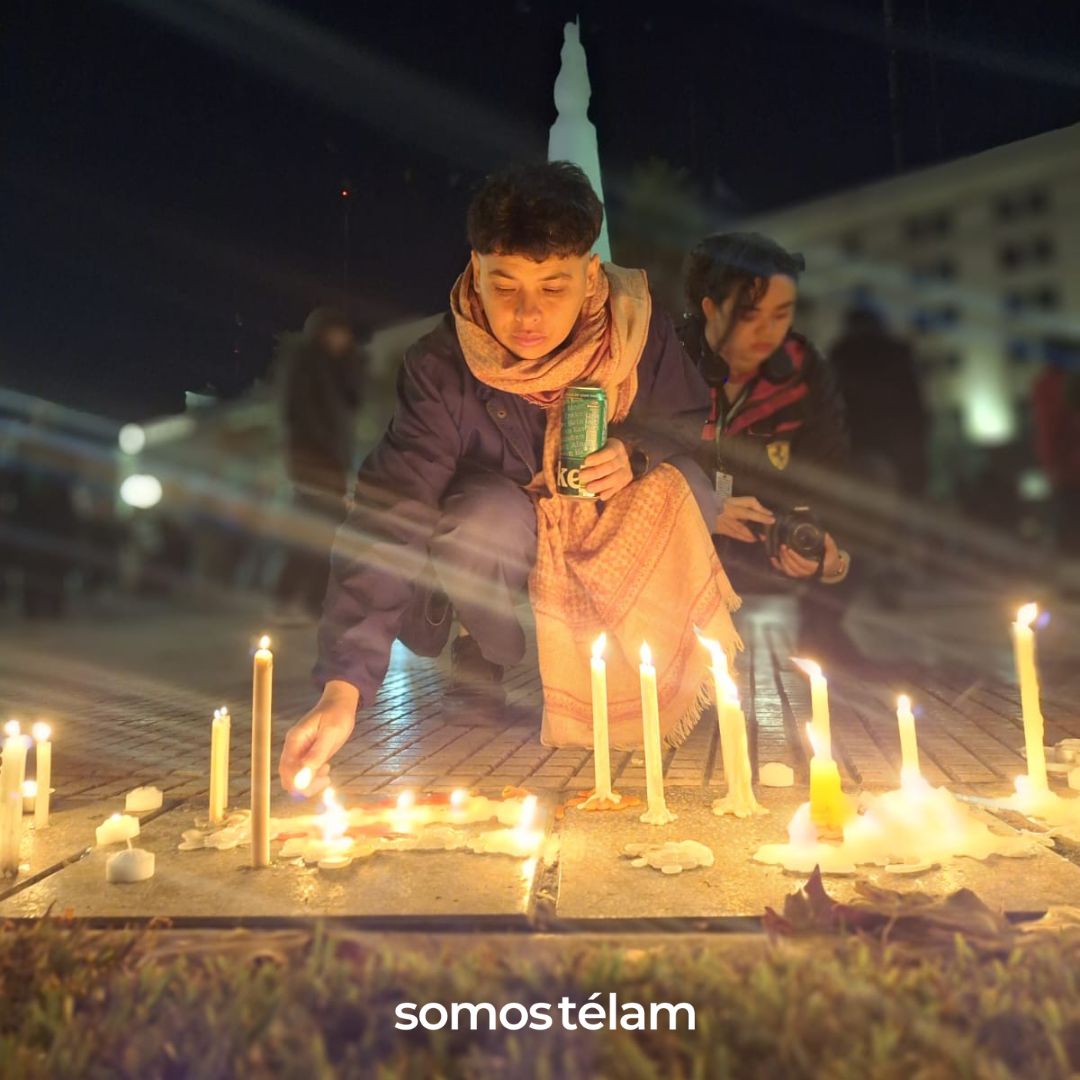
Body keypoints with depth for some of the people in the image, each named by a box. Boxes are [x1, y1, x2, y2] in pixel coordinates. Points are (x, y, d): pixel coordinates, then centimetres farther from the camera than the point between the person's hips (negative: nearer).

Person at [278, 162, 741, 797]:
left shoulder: (639, 326, -19)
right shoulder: (441, 370, -26)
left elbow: (690, 420, 0)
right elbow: (388, 522, -34)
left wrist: (636, 454, -25)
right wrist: (342, 690, -43)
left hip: (625, 528, 3)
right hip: (511, 523, -2)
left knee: (685, 491, -27)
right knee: (487, 517, -36)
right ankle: (482, 660, -2)